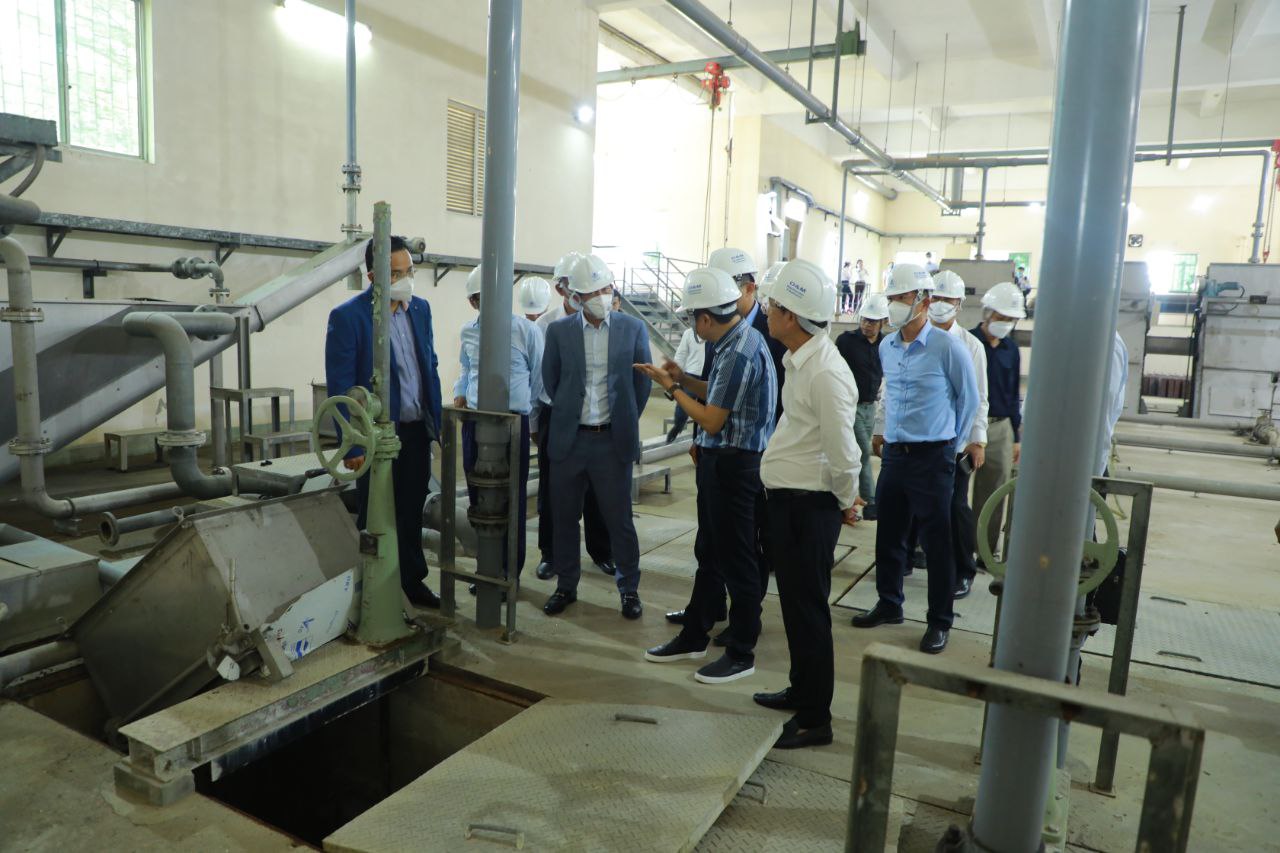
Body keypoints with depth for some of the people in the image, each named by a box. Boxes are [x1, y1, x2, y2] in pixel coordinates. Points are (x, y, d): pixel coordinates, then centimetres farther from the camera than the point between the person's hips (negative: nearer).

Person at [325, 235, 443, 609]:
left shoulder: (420, 308, 5)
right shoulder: (347, 316, -13)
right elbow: (340, 385, -13)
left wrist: (437, 421, 8)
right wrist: (353, 445, -16)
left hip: (418, 430, 5)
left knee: (411, 512, 16)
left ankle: (412, 581, 31)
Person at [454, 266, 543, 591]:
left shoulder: (525, 329, -6)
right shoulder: (468, 332, 8)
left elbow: (538, 376, 2)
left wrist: (522, 406, 7)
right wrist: (460, 393, 7)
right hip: (474, 423, 5)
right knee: (478, 499, 11)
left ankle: (510, 574, 17)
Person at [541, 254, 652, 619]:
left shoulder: (633, 328, -1)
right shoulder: (559, 330, 0)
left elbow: (643, 382, 6)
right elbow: (550, 379, 11)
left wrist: (624, 422, 9)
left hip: (613, 441, -1)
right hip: (569, 439, 2)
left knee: (619, 519, 5)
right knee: (565, 517, 11)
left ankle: (629, 589, 21)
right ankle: (566, 585, 27)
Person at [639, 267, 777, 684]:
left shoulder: (740, 353, -22)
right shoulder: (740, 339, 8)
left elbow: (712, 421, -19)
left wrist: (671, 387, -9)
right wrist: (683, 379, 4)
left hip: (734, 465, -10)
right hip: (719, 460, 10)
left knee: (737, 559, 3)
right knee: (711, 553, 18)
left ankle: (741, 653, 18)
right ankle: (694, 635, 33)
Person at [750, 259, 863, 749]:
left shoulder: (825, 373, -23)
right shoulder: (801, 360, 8)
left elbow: (844, 454, -22)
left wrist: (846, 502, -6)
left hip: (808, 506, -10)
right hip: (787, 500, 10)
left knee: (808, 611, 2)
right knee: (795, 604, 21)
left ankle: (814, 720, 18)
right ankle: (801, 691, 39)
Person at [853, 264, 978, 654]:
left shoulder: (948, 348, -11)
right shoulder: (886, 347, 6)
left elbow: (969, 398, 0)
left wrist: (954, 443, 5)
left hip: (932, 457, -6)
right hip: (894, 453, 6)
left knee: (936, 541, 2)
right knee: (888, 535, 14)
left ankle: (939, 622, 15)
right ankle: (889, 604, 30)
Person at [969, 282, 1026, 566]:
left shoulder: (1011, 350, 11)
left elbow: (1014, 395, 18)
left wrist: (1016, 437, 16)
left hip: (1001, 428, 5)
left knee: (993, 497, 9)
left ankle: (986, 552, 19)